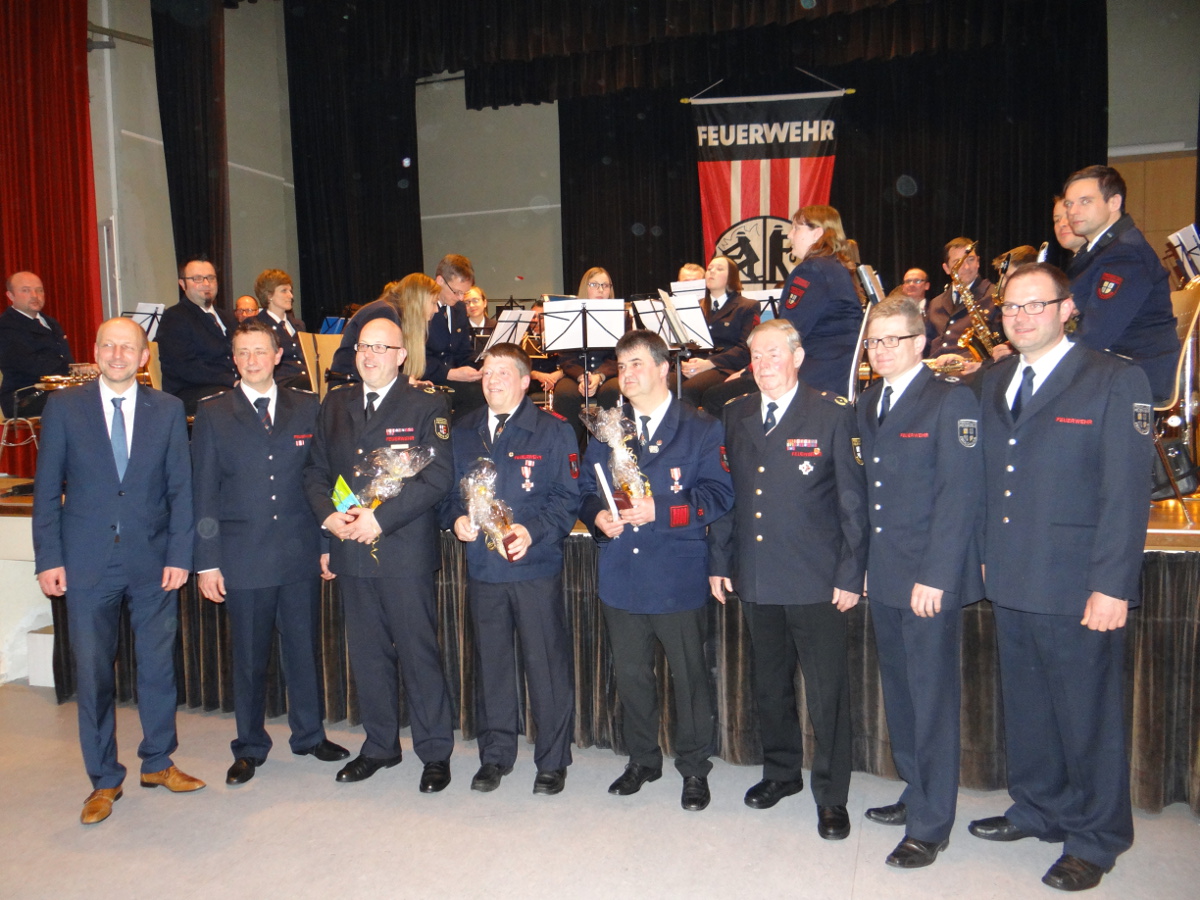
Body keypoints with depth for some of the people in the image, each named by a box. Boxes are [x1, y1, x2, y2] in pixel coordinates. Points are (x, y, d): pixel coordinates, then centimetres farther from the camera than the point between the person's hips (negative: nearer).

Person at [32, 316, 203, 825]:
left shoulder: (167, 410, 3)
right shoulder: (63, 406, 1)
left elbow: (181, 488, 2)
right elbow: (47, 490, 2)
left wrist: (179, 554, -4)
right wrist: (49, 559, -4)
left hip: (153, 562, 1)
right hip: (88, 563, -1)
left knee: (158, 666, 10)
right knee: (92, 673, 7)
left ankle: (158, 763, 28)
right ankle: (104, 780, 23)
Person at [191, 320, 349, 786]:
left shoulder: (307, 407, 6)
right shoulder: (213, 413, 2)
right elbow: (205, 493, 0)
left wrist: (328, 543, 2)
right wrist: (207, 561, -3)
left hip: (301, 554, 1)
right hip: (243, 556, -1)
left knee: (304, 648, 11)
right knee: (248, 657, 9)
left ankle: (309, 734, 29)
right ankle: (249, 748, 26)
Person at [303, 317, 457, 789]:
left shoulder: (427, 406, -3)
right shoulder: (335, 404, 13)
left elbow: (438, 476, -12)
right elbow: (316, 470, 14)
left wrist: (381, 518, -18)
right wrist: (328, 515, -5)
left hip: (406, 551, -5)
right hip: (351, 550, 5)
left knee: (419, 653, 1)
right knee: (367, 654, 14)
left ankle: (436, 752, 15)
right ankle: (379, 745, 30)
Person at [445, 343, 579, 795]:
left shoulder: (554, 431, -2)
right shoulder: (463, 431, 10)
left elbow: (568, 498, -4)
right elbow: (450, 489, 15)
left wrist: (533, 531, -19)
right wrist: (457, 518, -6)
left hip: (536, 565, -4)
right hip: (482, 565, 4)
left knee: (546, 663, 3)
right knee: (491, 662, 13)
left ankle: (553, 760, 19)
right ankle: (495, 755, 29)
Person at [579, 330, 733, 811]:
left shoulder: (702, 429, -2)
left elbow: (718, 495, -10)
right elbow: (586, 489, 12)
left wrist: (660, 511, -21)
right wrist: (598, 516, -10)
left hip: (679, 577, -4)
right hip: (621, 574, 4)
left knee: (689, 676, 7)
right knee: (630, 674, 15)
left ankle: (694, 767, 25)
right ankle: (642, 760, 33)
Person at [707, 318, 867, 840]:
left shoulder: (832, 416, -5)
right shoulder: (735, 416, 8)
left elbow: (853, 502, -5)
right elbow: (725, 492, 11)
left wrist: (850, 575, -9)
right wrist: (719, 561, 7)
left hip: (816, 581, -4)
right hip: (755, 577, 5)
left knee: (827, 692, 3)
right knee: (769, 684, 17)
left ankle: (831, 794, 19)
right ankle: (780, 771, 37)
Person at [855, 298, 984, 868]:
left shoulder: (951, 399, -9)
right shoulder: (868, 404, 13)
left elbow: (961, 493, -15)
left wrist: (935, 575, -19)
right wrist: (864, 564, 8)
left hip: (932, 578, -7)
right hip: (886, 576, 7)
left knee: (932, 698, 2)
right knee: (899, 693, 17)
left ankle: (930, 825, 15)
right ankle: (917, 793, 34)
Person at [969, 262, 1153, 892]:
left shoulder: (1116, 381, -7)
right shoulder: (993, 382, 10)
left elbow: (1126, 493, -11)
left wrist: (1112, 585, -16)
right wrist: (984, 556, 6)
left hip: (1078, 587, -5)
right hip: (1010, 582, 6)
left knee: (1088, 715, 8)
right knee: (1025, 707, 18)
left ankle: (1094, 840, 26)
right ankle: (1039, 810, 38)